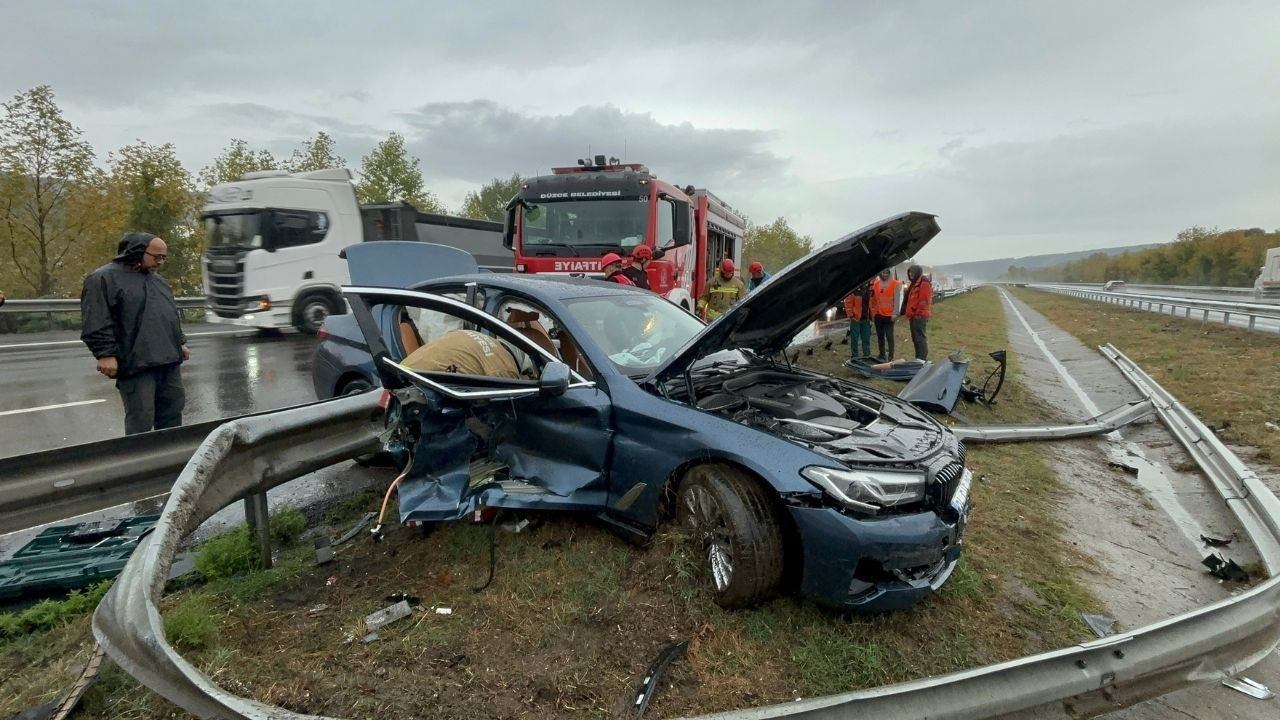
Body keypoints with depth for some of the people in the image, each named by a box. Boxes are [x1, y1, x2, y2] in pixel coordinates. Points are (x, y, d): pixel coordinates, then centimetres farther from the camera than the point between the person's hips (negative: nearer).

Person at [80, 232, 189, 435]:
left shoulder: (157, 279, 20)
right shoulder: (104, 278, -6)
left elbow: (173, 314, 28)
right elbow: (96, 322, -12)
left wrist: (180, 342, 23)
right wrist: (106, 354, -17)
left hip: (169, 361, 8)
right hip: (136, 363, -8)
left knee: (172, 410, 12)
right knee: (141, 419, -5)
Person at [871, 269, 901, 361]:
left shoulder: (895, 283, -5)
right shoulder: (876, 283, 9)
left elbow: (896, 299, -8)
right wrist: (873, 310, 10)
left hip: (889, 315, -5)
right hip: (878, 314, 5)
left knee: (889, 336, -4)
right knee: (880, 336, 11)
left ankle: (890, 357, -1)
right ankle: (882, 356, 20)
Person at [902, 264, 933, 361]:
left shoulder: (924, 284, -11)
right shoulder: (914, 284, 21)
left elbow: (924, 301, -19)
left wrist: (918, 313, -18)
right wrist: (909, 314, 19)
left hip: (920, 316, -10)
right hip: (913, 316, 11)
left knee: (920, 337, -12)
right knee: (915, 338, 14)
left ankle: (923, 358, -12)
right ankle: (918, 358, 21)